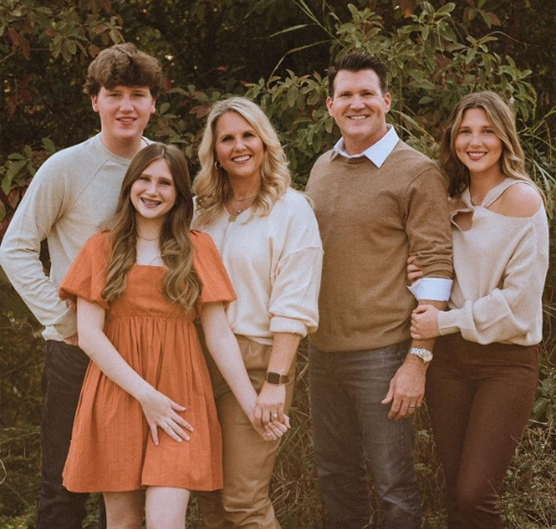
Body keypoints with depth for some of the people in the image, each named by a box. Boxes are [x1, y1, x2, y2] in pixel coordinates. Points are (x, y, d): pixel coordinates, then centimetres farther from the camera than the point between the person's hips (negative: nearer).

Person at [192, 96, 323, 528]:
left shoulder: (291, 209, -4)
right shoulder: (205, 210, 11)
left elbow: (293, 307, -10)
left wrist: (275, 381, -16)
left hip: (258, 359, -5)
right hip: (202, 356, 5)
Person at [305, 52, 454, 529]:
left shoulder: (417, 173, -7)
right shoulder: (323, 168, 12)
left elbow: (435, 268, -10)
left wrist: (418, 360, -16)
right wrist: (304, 337, 15)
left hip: (382, 354, -6)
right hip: (323, 348, 6)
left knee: (393, 484, 1)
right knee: (335, 474, 16)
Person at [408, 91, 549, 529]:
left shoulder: (522, 198, -10)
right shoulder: (455, 202, 9)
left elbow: (520, 298, -15)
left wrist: (446, 322, -14)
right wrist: (419, 277, -4)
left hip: (507, 359, -6)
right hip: (451, 357, 6)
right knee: (455, 488, 8)